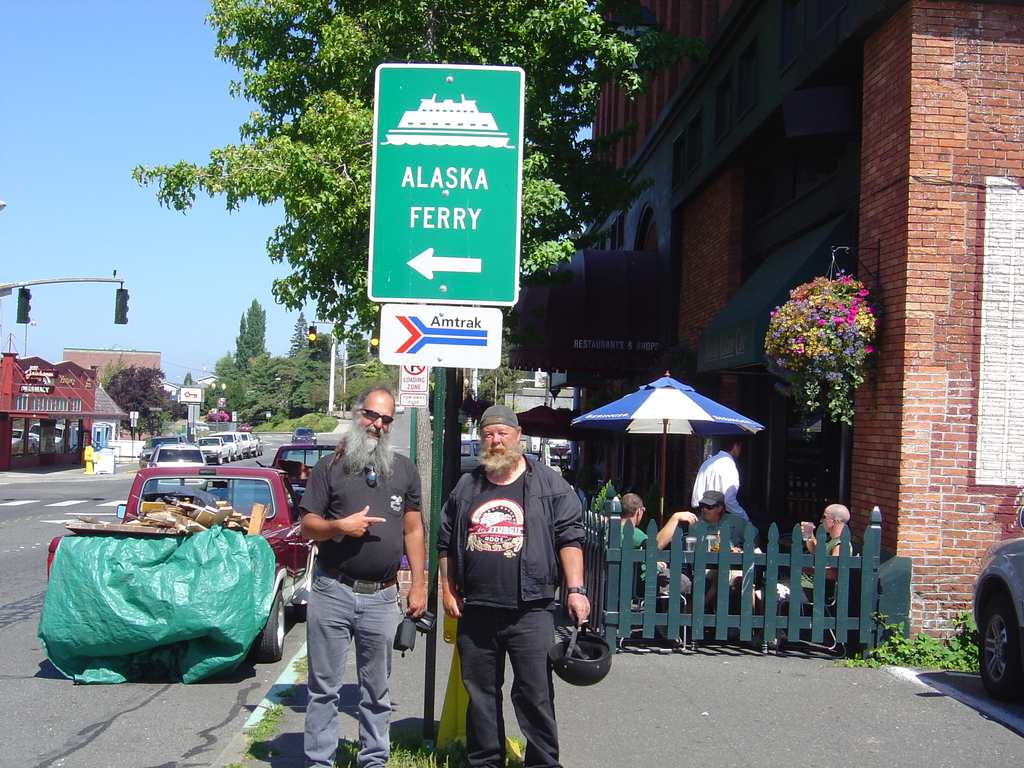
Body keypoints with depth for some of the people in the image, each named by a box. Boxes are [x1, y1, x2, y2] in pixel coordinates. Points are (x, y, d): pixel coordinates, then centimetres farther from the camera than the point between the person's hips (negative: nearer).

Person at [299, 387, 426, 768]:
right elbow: (308, 526, 3)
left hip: (382, 597, 2)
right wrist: (340, 526, -17)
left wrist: (419, 585, 6)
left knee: (377, 690, 11)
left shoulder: (404, 469, 10)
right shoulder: (330, 467, 3)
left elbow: (413, 529, 11)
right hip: (332, 592, -2)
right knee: (324, 686, 4)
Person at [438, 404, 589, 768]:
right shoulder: (465, 488, 14)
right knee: (480, 693, 11)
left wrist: (575, 590, -9)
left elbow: (569, 539, -1)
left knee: (535, 694, -4)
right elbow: (446, 543, 20)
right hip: (475, 611, 4)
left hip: (529, 611, -4)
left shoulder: (548, 485, 4)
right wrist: (447, 590, 13)